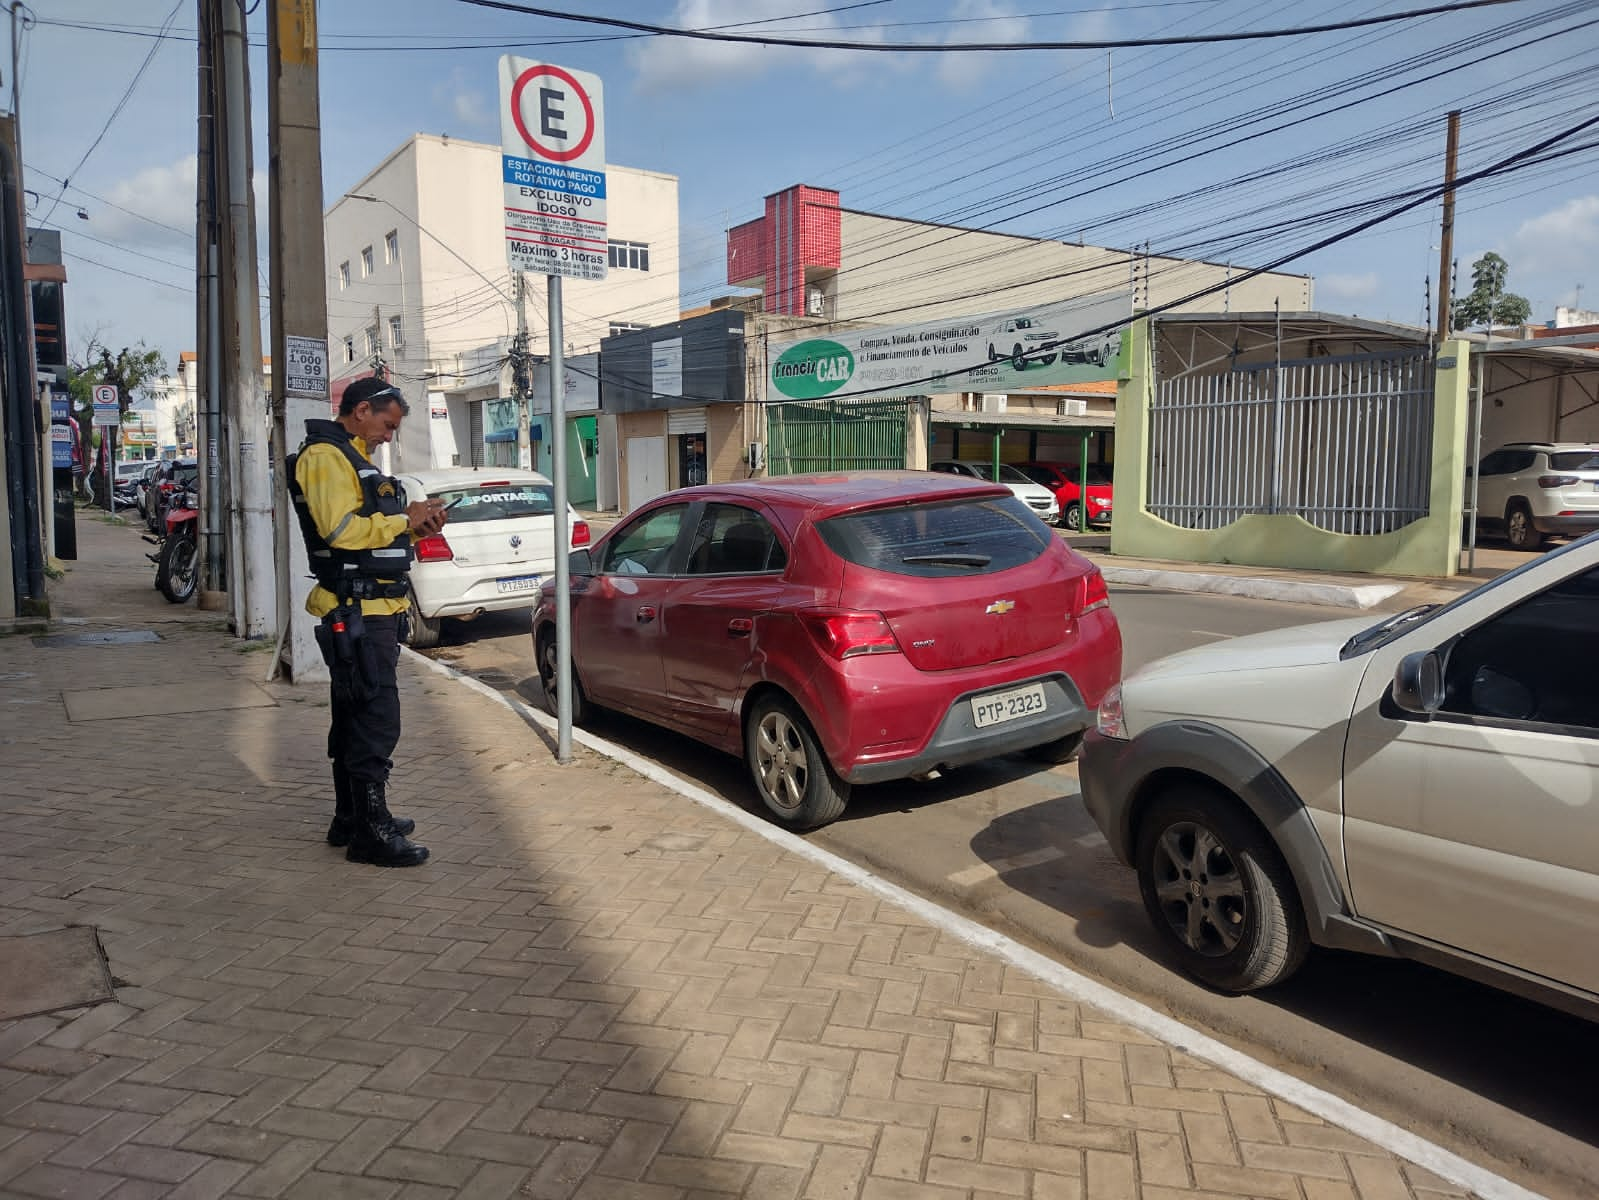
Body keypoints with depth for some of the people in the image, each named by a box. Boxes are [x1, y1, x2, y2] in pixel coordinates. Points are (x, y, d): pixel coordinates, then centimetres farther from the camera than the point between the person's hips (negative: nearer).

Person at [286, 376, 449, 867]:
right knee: (375, 720, -10)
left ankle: (351, 818, 27)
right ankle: (371, 831, -5)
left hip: (374, 609, 11)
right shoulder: (325, 456, -11)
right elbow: (340, 529, -23)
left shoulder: (352, 458, 22)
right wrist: (404, 520, -13)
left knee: (356, 717, 16)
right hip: (356, 610, -11)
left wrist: (414, 525, 7)